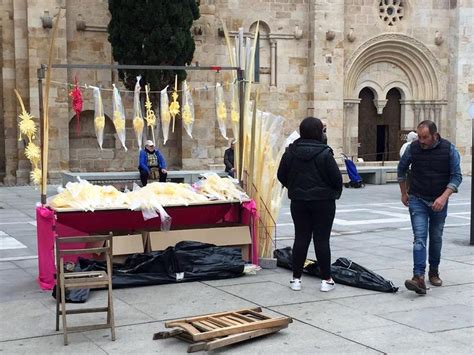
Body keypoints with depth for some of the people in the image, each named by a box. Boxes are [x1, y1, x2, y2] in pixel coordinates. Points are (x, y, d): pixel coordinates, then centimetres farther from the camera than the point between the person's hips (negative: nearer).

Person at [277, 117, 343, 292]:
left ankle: (296, 278, 11)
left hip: (299, 201, 4)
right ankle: (326, 279, 6)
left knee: (301, 238, 9)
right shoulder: (324, 153, -14)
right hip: (323, 201, -3)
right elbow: (337, 178, -12)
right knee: (322, 239, 2)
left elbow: (281, 175, 5)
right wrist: (335, 192, 9)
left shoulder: (291, 151, -1)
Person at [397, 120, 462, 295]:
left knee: (436, 238, 12)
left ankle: (434, 272, 30)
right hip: (417, 200, -1)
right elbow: (401, 169, 10)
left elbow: (456, 176, -7)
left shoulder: (449, 149, -9)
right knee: (420, 237, -12)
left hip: (439, 202, 1)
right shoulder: (413, 148, -7)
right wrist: (404, 193, 15)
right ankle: (419, 277, -22)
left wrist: (444, 197, -19)